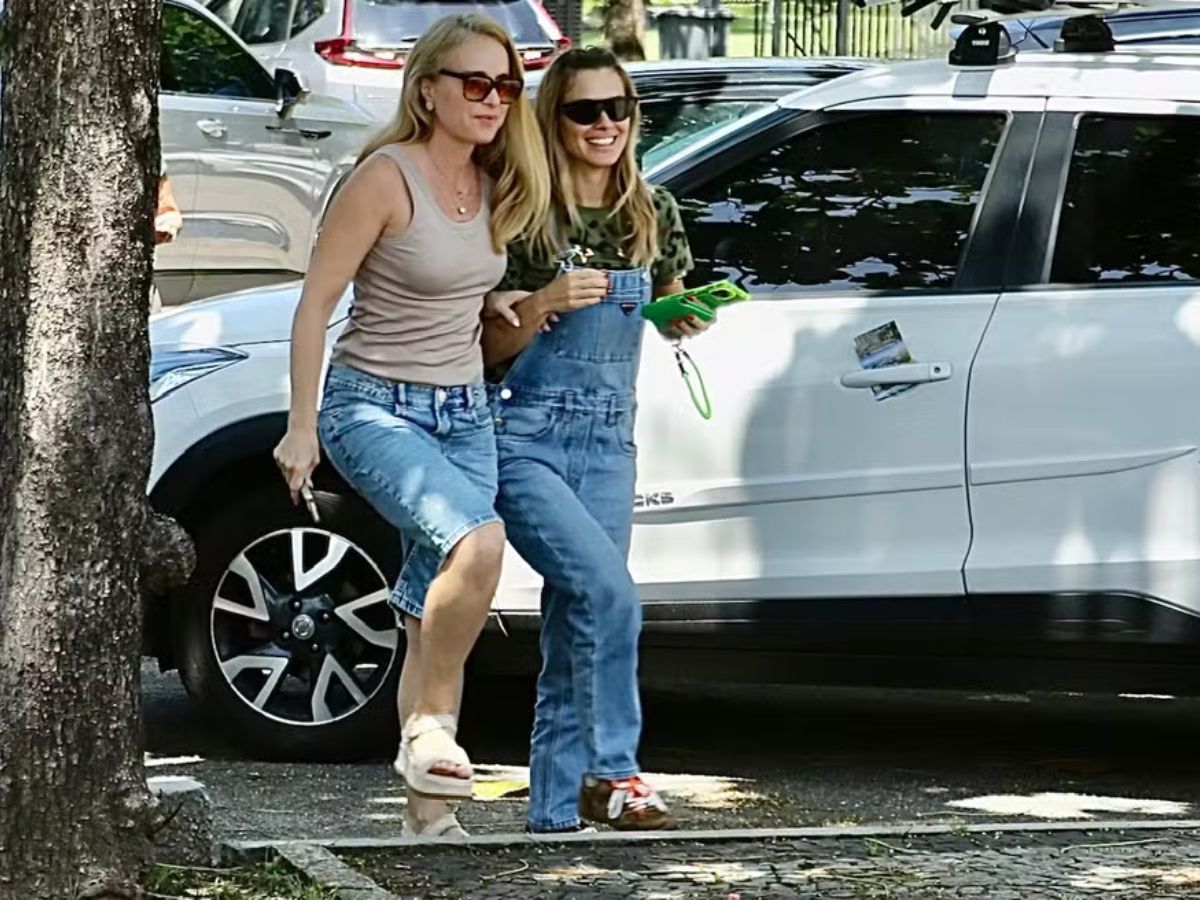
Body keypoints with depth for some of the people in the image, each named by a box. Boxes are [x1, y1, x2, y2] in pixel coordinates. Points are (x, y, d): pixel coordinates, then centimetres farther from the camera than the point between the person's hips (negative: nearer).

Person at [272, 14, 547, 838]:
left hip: (465, 413, 7)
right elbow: (316, 301, -13)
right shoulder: (388, 176, -14)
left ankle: (429, 813, 9)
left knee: (434, 622, 5)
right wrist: (301, 426, -15)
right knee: (478, 540, -31)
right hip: (376, 407, -7)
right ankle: (429, 725, -15)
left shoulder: (493, 185, 7)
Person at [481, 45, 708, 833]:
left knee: (576, 625, 4)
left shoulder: (653, 214, 5)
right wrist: (544, 303, -21)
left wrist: (690, 320, -2)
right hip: (524, 436, -5)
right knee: (608, 590, -22)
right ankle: (610, 773, -14)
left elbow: (670, 310, 21)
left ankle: (558, 806, 9)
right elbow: (489, 349, -3)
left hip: (607, 441, 5)